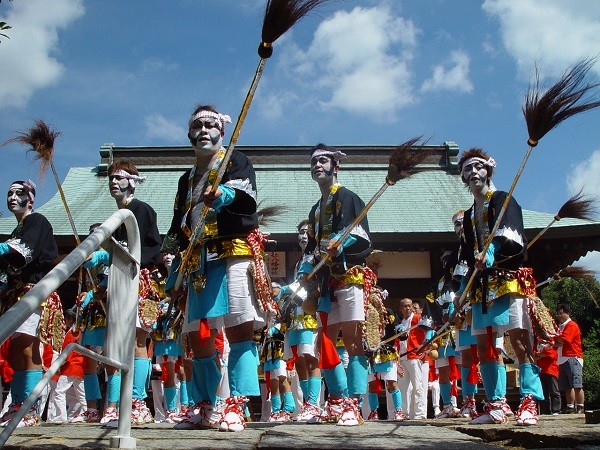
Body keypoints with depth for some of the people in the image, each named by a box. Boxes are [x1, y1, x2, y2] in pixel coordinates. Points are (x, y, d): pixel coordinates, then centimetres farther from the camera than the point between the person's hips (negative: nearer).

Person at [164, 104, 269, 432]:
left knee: (238, 329, -15)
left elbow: (247, 199, -13)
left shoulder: (236, 162, 9)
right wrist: (174, 275, 20)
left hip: (234, 254, -6)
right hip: (198, 263, 6)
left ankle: (236, 406, -17)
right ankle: (205, 408, 17)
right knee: (197, 337, 5)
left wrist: (225, 195, -35)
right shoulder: (187, 180, 26)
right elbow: (177, 232, 26)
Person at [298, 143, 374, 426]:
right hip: (327, 281, 8)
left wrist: (340, 242, -26)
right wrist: (306, 270, 7)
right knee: (325, 341, 6)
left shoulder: (347, 197, 2)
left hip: (350, 275, -8)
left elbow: (361, 237, -9)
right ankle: (338, 400, 15)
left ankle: (352, 406, -11)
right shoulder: (316, 210, 25)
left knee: (352, 340, -10)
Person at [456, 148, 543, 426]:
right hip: (482, 285, 7)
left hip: (508, 279, -7)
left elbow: (512, 237, -12)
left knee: (519, 339, -13)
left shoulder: (503, 200, 5)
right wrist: (464, 287, 17)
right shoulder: (469, 215, 23)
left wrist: (492, 250, -28)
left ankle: (529, 403, -12)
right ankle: (497, 405, 6)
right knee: (484, 344, 2)